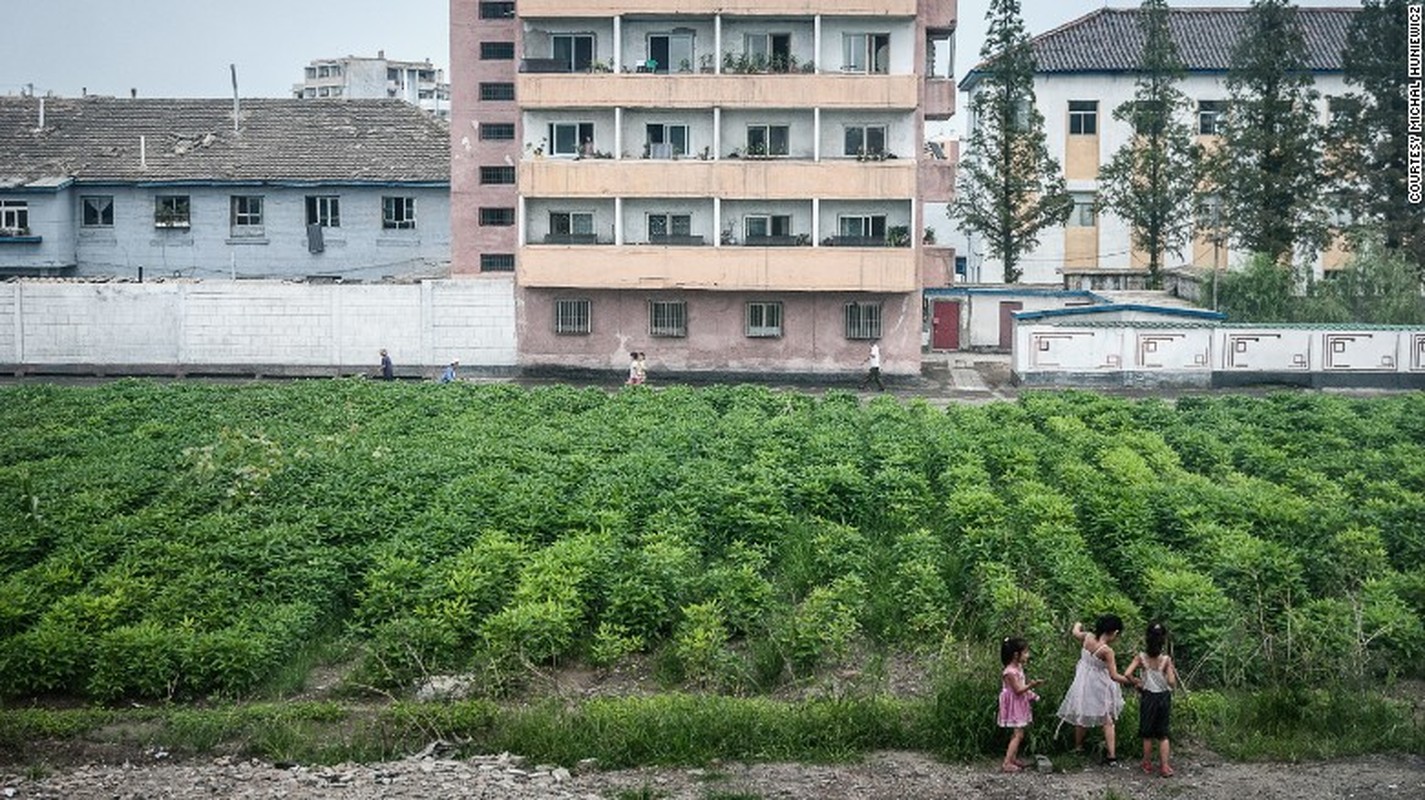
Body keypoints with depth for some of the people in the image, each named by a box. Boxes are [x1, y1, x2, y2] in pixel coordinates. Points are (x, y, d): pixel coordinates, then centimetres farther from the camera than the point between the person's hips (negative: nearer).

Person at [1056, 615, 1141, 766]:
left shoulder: (1087, 637, -10)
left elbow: (1075, 632, 15)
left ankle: (1078, 747, 36)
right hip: (1099, 687, -6)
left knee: (1081, 718, 22)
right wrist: (1131, 682, -15)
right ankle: (1111, 756, 1)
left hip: (1083, 684, 6)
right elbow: (1114, 676, -26)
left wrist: (1078, 625, 37)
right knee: (1108, 721, 6)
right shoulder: (1107, 651, -26)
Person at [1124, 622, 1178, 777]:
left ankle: (1147, 764, 22)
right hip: (1164, 697, 0)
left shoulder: (1141, 657, -11)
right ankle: (1165, 766, 8)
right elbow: (1171, 682, -15)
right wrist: (1173, 671, 3)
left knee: (1147, 734, 14)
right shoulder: (1166, 659, -13)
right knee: (1163, 734, 11)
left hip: (1148, 697, 0)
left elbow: (1127, 674, -20)